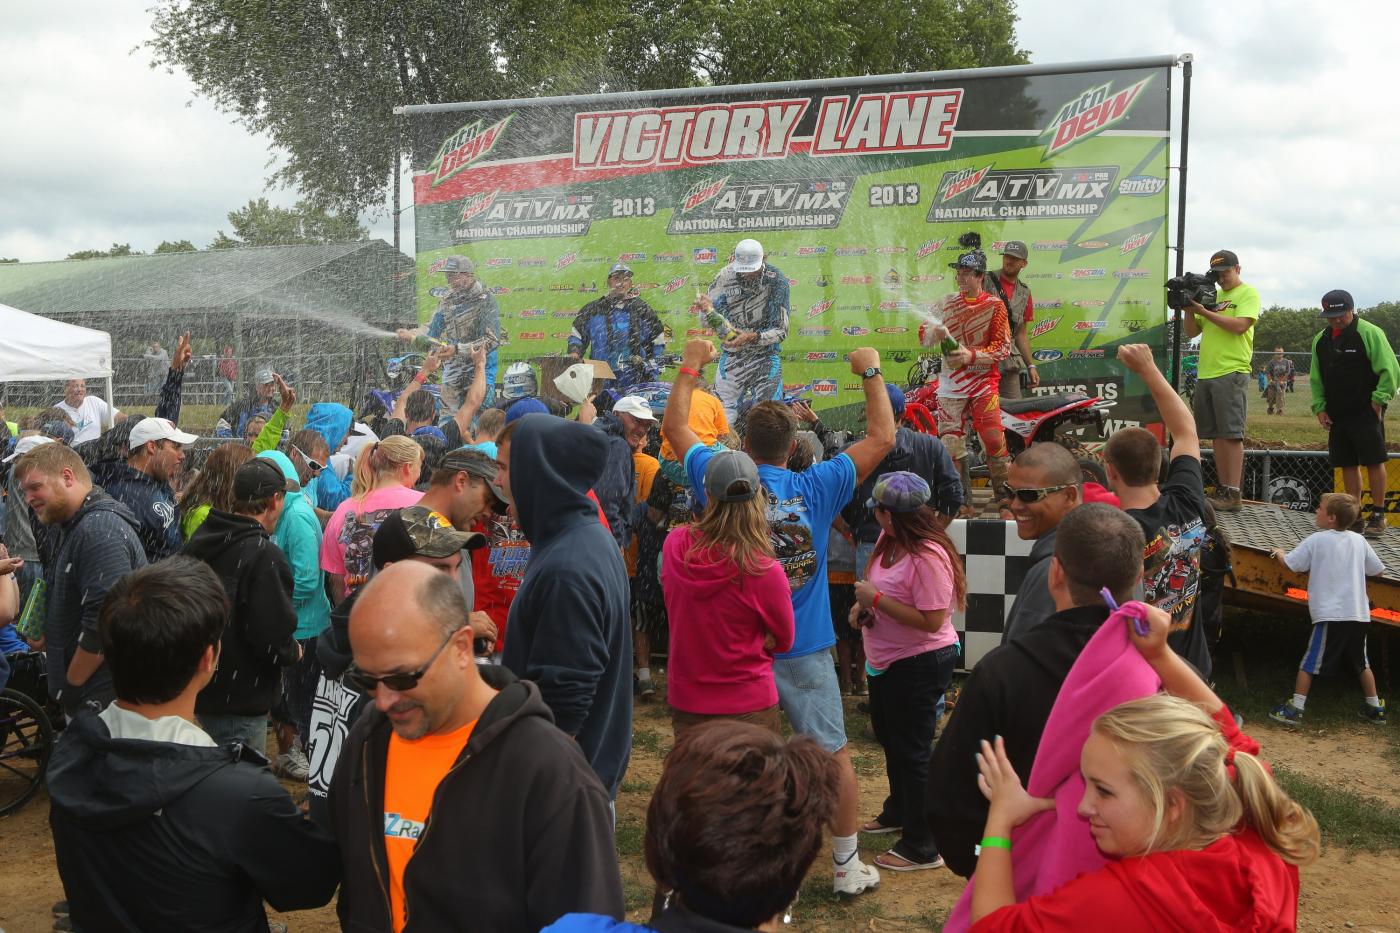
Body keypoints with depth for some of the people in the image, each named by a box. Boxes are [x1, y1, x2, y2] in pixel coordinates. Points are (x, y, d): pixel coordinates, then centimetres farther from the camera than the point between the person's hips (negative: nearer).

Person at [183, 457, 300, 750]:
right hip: (240, 703, -8)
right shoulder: (264, 556, -22)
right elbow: (273, 641, -25)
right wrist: (293, 652, -3)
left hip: (200, 692, 8)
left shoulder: (198, 542, 5)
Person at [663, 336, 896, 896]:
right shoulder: (815, 489, -10)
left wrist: (691, 366, 17)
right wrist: (871, 373, 7)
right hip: (804, 652, -1)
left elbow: (674, 427, 8)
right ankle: (846, 866, 20)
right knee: (835, 755, 12)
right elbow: (882, 437, -2)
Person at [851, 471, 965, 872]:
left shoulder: (929, 557, -29)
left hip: (920, 664, -10)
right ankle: (898, 812, 48)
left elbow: (931, 620, -30)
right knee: (890, 738, 26)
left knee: (913, 751, 2)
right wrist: (863, 606, -4)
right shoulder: (889, 540, 0)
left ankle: (922, 847, 17)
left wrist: (876, 599, -26)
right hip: (887, 659, 10)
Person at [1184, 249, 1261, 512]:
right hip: (1205, 373, 7)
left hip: (1231, 373, -7)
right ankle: (1221, 490, 14)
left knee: (1231, 434, -8)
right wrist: (1189, 308, 2)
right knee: (1216, 435, 9)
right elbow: (1192, 332, 19)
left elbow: (1239, 325, -16)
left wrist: (1203, 311, -13)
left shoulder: (1248, 293, 0)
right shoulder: (1211, 295, 20)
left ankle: (1233, 495, -7)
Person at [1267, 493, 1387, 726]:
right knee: (1361, 663, 20)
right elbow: (1377, 570, 15)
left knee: (1309, 663, 0)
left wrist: (1279, 552, 18)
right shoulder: (1359, 540, 5)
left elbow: (1289, 564, -2)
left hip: (1330, 615, -5)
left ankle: (1295, 709, 0)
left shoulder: (1316, 540, -8)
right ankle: (1375, 709, 29)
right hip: (1359, 614, 5)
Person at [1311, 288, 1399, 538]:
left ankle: (1378, 516, 5)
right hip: (1336, 415, 6)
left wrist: (1378, 400, -12)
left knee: (1374, 461, -3)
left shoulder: (1370, 333, -8)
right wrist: (1319, 407, 8)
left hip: (1367, 414, -6)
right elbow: (1316, 378, 17)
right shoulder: (1321, 340, 10)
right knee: (1347, 464, 9)